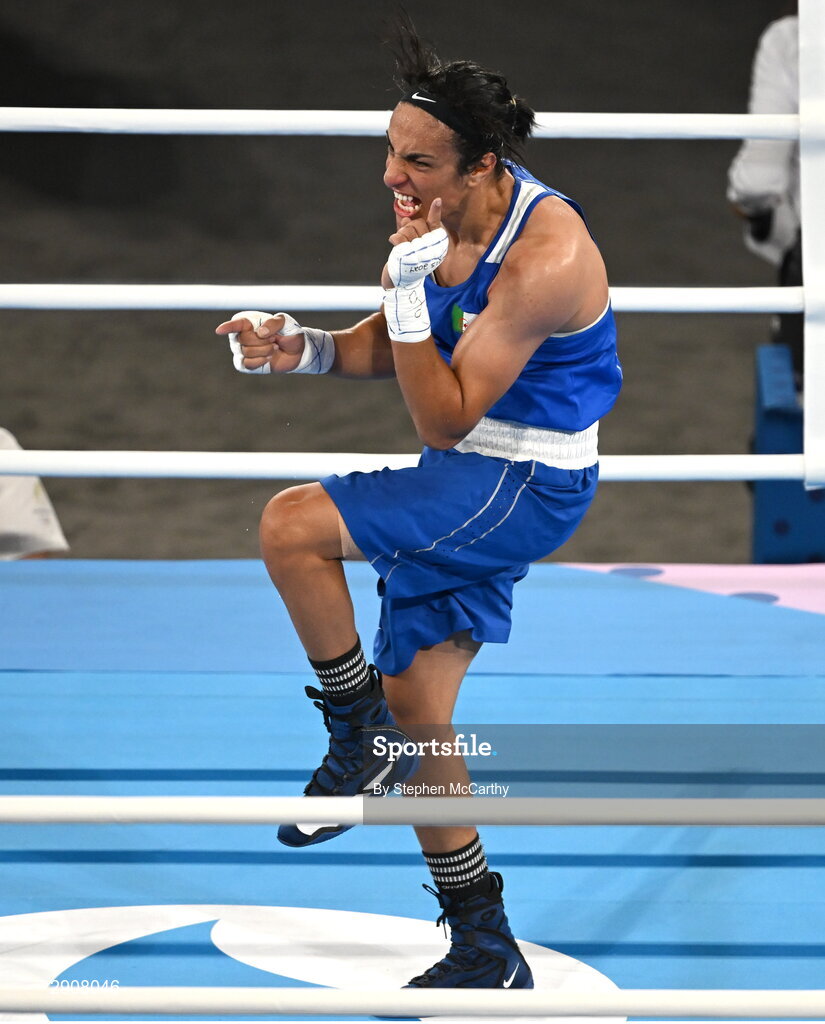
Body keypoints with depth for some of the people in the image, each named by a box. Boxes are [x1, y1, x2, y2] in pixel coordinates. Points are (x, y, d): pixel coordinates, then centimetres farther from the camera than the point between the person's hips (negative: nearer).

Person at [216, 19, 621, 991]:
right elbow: (396, 347, 13)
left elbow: (443, 419, -24)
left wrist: (407, 288, -30)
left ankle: (360, 740, -2)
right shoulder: (445, 213, -1)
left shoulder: (544, 257, -27)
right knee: (416, 704, 10)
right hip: (471, 478, 9)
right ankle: (484, 951, 20)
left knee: (292, 525, -22)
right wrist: (301, 348, -5)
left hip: (528, 484, -9)